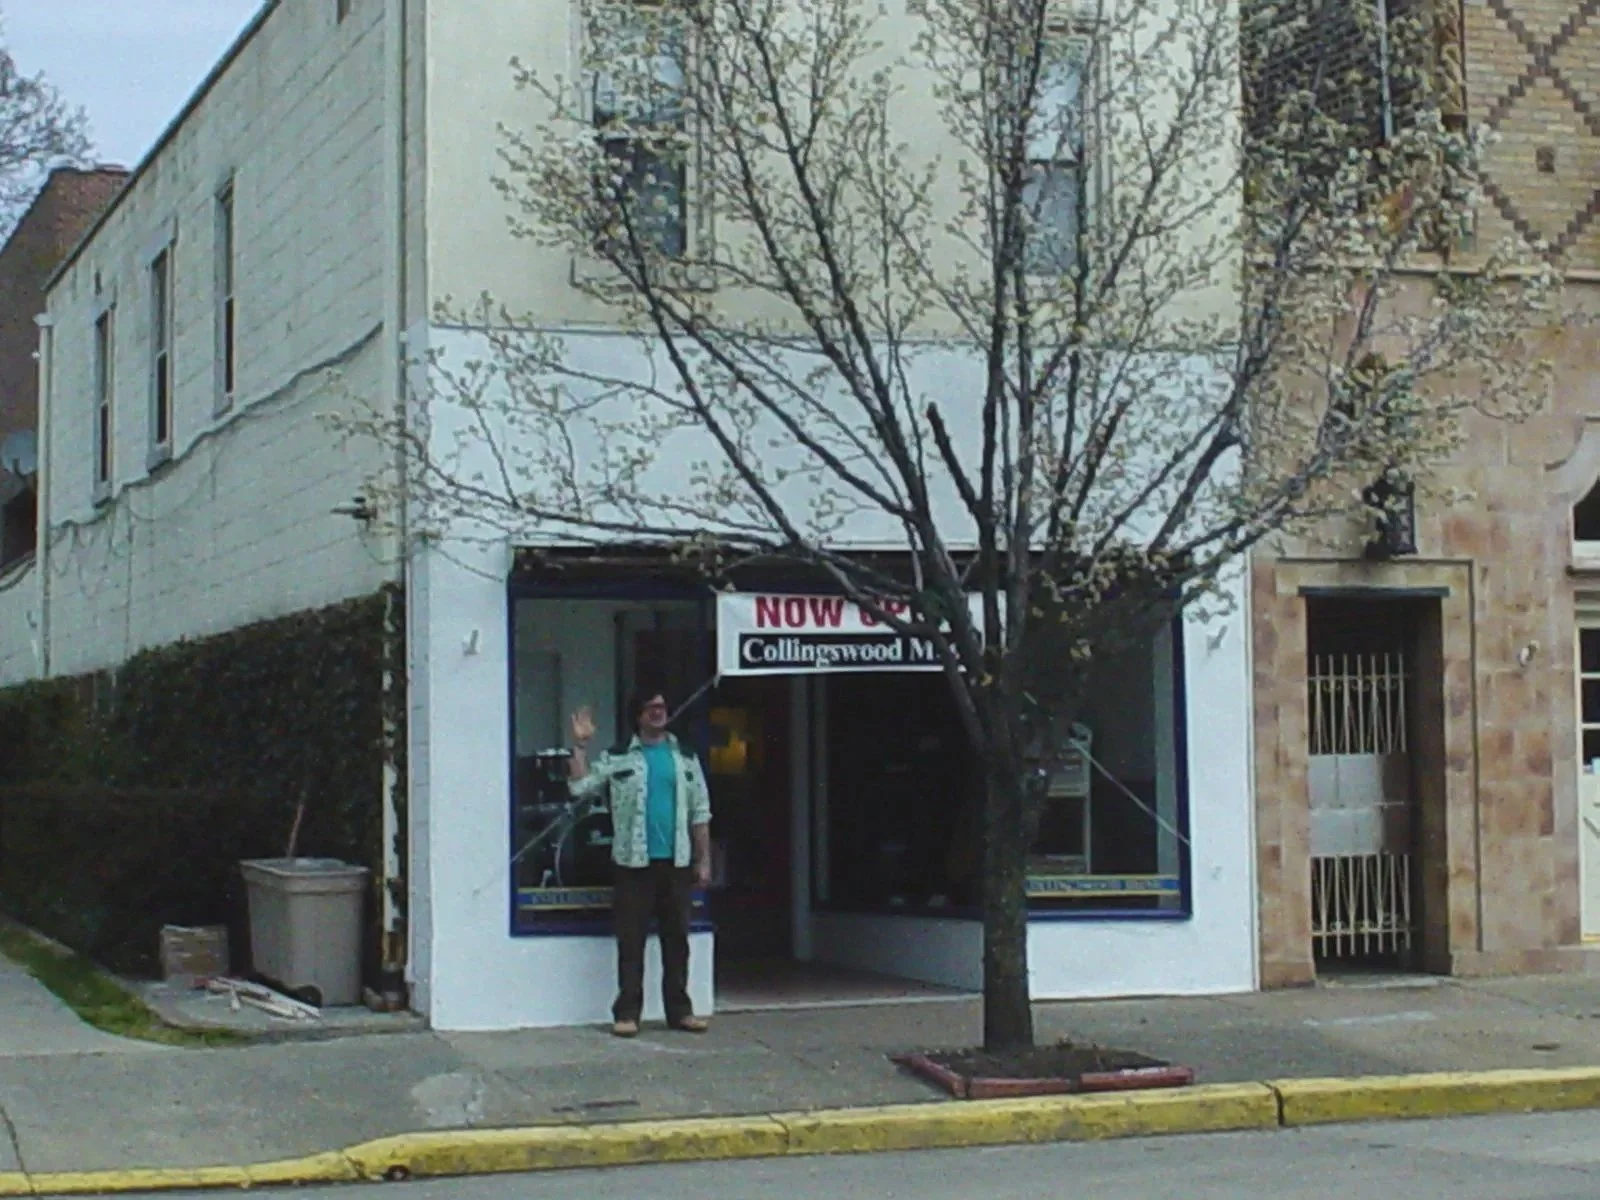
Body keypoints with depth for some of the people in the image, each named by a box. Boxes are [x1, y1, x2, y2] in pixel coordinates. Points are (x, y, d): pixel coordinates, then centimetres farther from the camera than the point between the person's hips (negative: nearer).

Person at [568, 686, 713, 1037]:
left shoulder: (685, 758, 10)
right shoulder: (618, 759, 4)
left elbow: (700, 812, 10)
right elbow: (580, 787, -3)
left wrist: (704, 860, 6)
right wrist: (580, 745, -9)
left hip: (676, 863, 2)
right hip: (633, 863, -2)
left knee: (676, 940, 7)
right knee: (631, 941, -2)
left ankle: (679, 1010, 13)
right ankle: (627, 1012, 1)